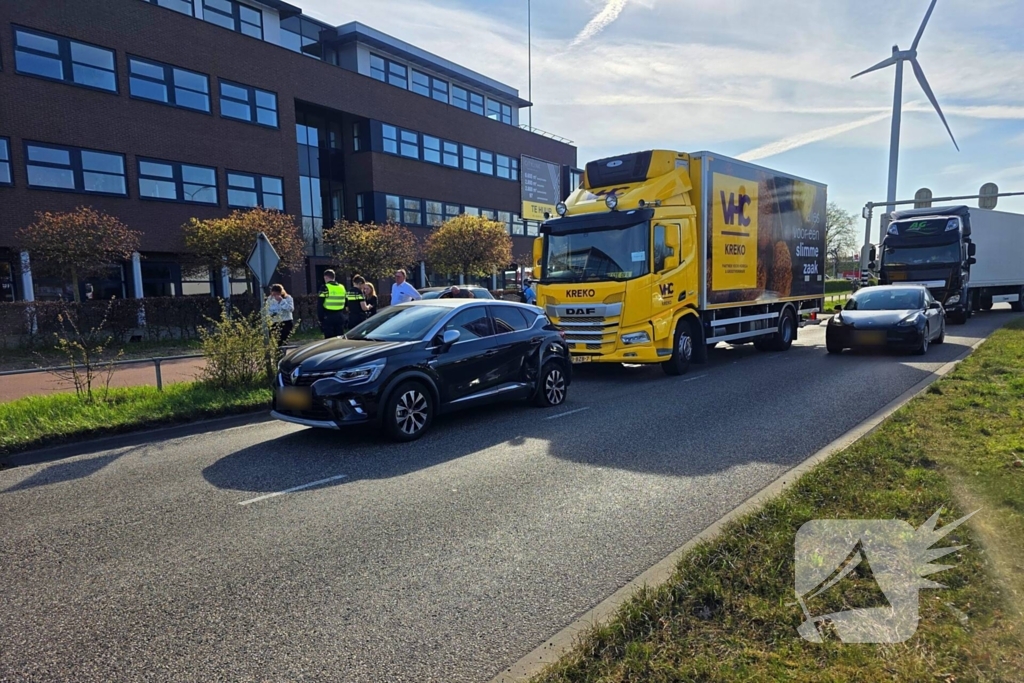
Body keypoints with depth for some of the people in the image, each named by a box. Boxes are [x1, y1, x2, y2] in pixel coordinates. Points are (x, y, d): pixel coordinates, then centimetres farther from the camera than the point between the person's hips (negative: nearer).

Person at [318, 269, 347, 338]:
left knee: (329, 340, -2)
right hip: (340, 317, 5)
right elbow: (345, 304, 16)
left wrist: (320, 318, -3)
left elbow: (320, 305, -9)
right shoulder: (342, 287, 11)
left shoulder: (325, 288, -8)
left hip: (328, 317, -5)